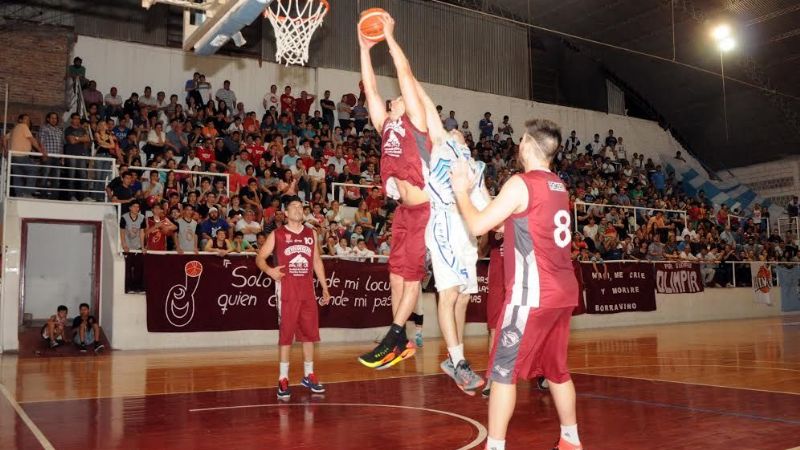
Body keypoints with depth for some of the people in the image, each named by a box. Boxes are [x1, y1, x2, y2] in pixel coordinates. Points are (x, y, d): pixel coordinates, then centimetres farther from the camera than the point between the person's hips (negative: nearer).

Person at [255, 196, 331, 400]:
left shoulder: (312, 234, 13)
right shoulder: (277, 234, 2)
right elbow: (260, 257, 2)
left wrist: (325, 288, 13)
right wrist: (269, 270, -19)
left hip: (307, 291, 4)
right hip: (287, 292, -4)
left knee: (309, 333, 7)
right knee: (285, 335, -2)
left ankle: (309, 375, 19)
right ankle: (283, 379, 5)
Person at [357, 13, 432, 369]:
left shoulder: (416, 121, -4)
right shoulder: (386, 126, 12)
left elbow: (406, 74, -10)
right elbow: (370, 89, 11)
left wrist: (389, 36, -5)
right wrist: (364, 48, 9)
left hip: (424, 211, -7)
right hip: (403, 211, 7)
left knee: (411, 275, 0)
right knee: (396, 272, 9)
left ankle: (391, 341, 4)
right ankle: (401, 341, 19)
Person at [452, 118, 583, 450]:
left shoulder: (521, 184, -11)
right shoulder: (559, 187, 14)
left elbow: (478, 226, -9)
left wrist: (461, 190, 5)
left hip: (532, 294, -8)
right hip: (562, 292, 8)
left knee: (503, 371, 0)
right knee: (556, 369, 19)